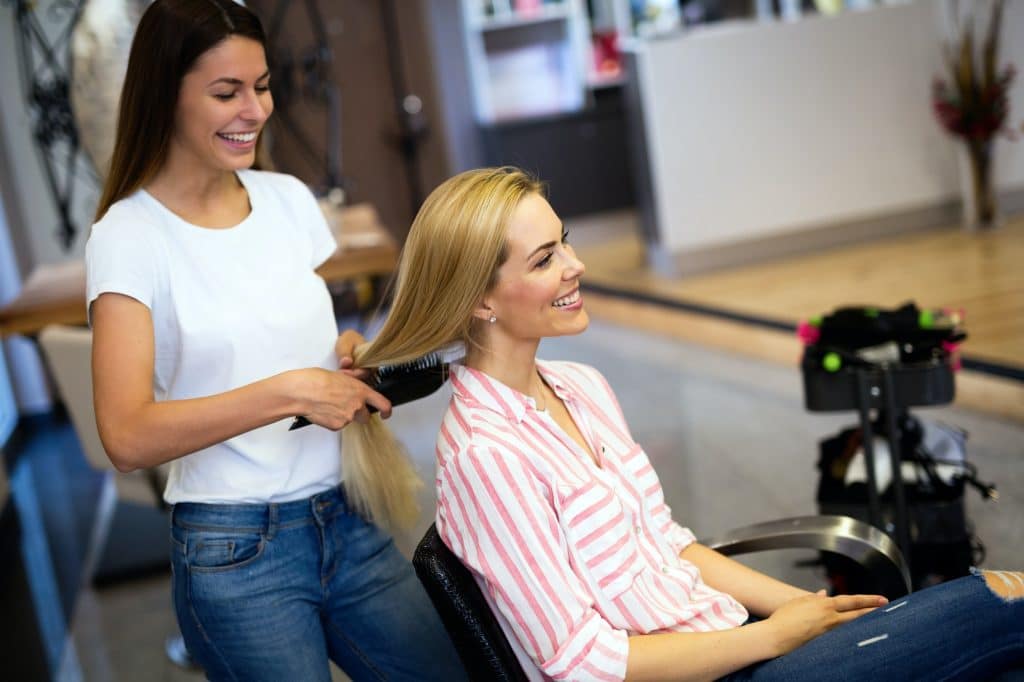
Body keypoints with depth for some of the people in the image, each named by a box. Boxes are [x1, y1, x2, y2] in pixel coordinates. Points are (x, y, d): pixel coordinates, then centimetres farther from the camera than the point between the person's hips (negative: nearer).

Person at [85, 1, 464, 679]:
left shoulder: (289, 198, 5)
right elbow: (127, 435, -20)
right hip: (235, 553, -5)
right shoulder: (127, 236, -10)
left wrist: (349, 352, -1)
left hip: (348, 520, 5)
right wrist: (291, 390, -24)